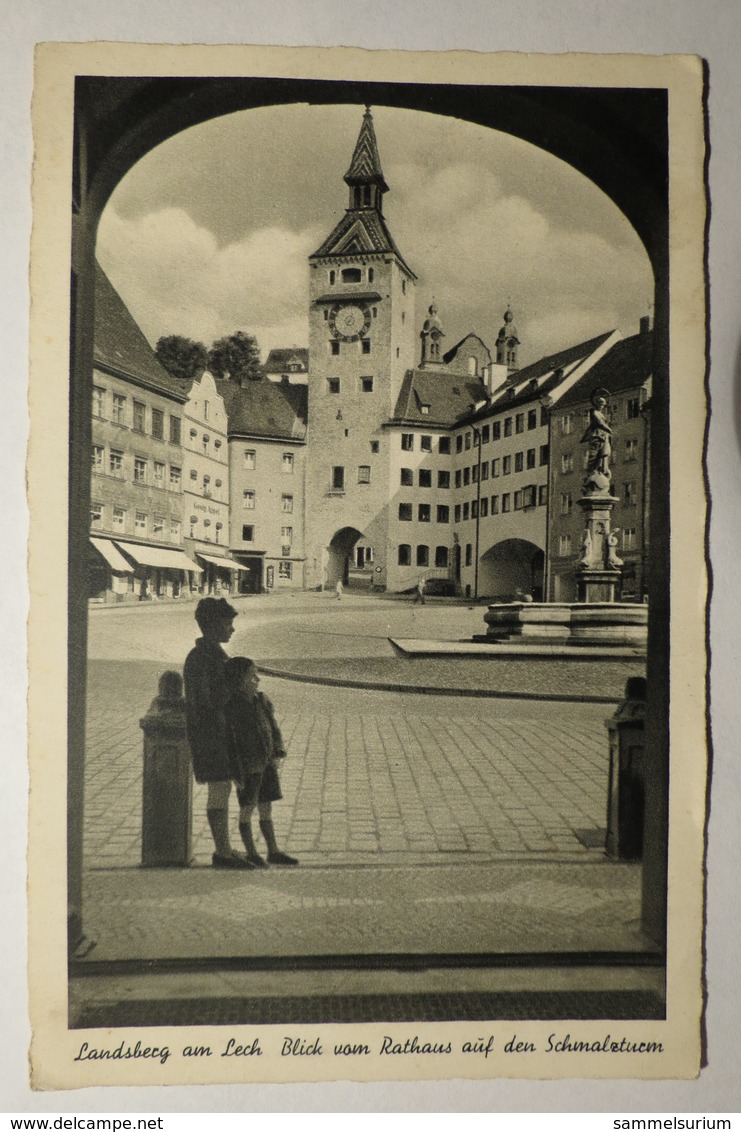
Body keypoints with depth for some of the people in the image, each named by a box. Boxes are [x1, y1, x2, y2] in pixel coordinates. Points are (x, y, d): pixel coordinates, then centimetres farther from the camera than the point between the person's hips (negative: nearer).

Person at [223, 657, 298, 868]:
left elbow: (274, 729, 7)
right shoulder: (232, 708, -13)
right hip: (248, 767, -5)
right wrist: (237, 775, -13)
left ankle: (273, 852, 22)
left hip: (267, 764, 5)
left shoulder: (263, 701, 3)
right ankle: (251, 854, 19)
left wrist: (278, 753, -8)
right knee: (247, 810, 7)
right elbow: (231, 744, -12)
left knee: (266, 810, 13)